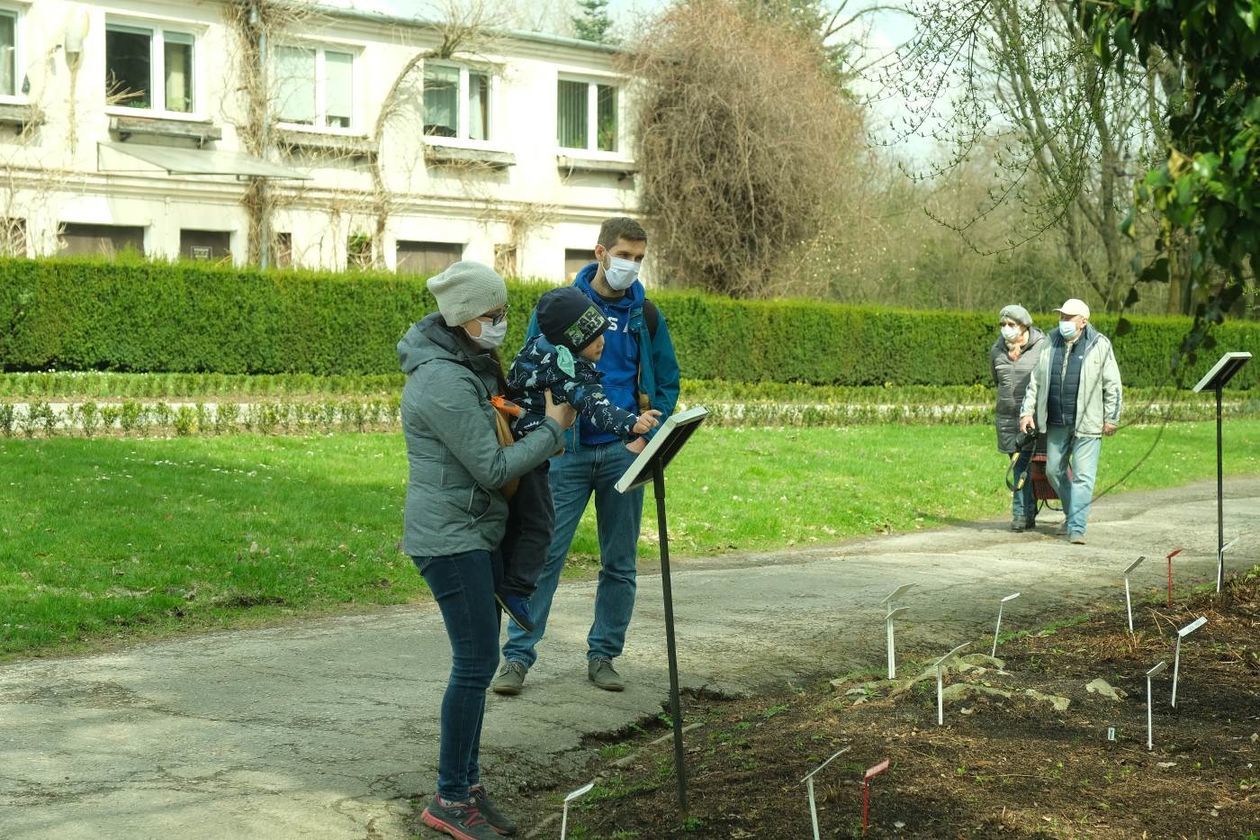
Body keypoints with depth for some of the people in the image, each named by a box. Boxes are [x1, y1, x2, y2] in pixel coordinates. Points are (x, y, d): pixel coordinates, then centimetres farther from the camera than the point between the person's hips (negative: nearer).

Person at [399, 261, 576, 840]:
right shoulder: (445, 384, -21)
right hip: (450, 538, -10)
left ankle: (468, 785, 21)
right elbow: (493, 468, -20)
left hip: (473, 535, 10)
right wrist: (552, 428, -10)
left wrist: (537, 433, 6)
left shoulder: (466, 365, 10)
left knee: (477, 660, 13)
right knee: (477, 663, -7)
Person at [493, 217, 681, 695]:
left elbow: (666, 383, 12)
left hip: (624, 453, 3)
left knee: (619, 562, 8)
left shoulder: (645, 315, 8)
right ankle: (518, 656, 3)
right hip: (567, 452, -3)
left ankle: (603, 656, 19)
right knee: (544, 555, -4)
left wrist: (645, 438, 0)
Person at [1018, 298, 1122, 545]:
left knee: (1083, 476, -6)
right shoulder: (1051, 345, 9)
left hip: (1087, 423, -5)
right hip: (1057, 423, 5)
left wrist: (1111, 418, -4)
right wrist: (1027, 411, 6)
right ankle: (1073, 515, 32)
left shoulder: (1099, 346, -4)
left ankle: (1077, 527, -6)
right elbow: (1036, 381, 13)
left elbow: (1112, 385, -2)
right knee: (1054, 470, 13)